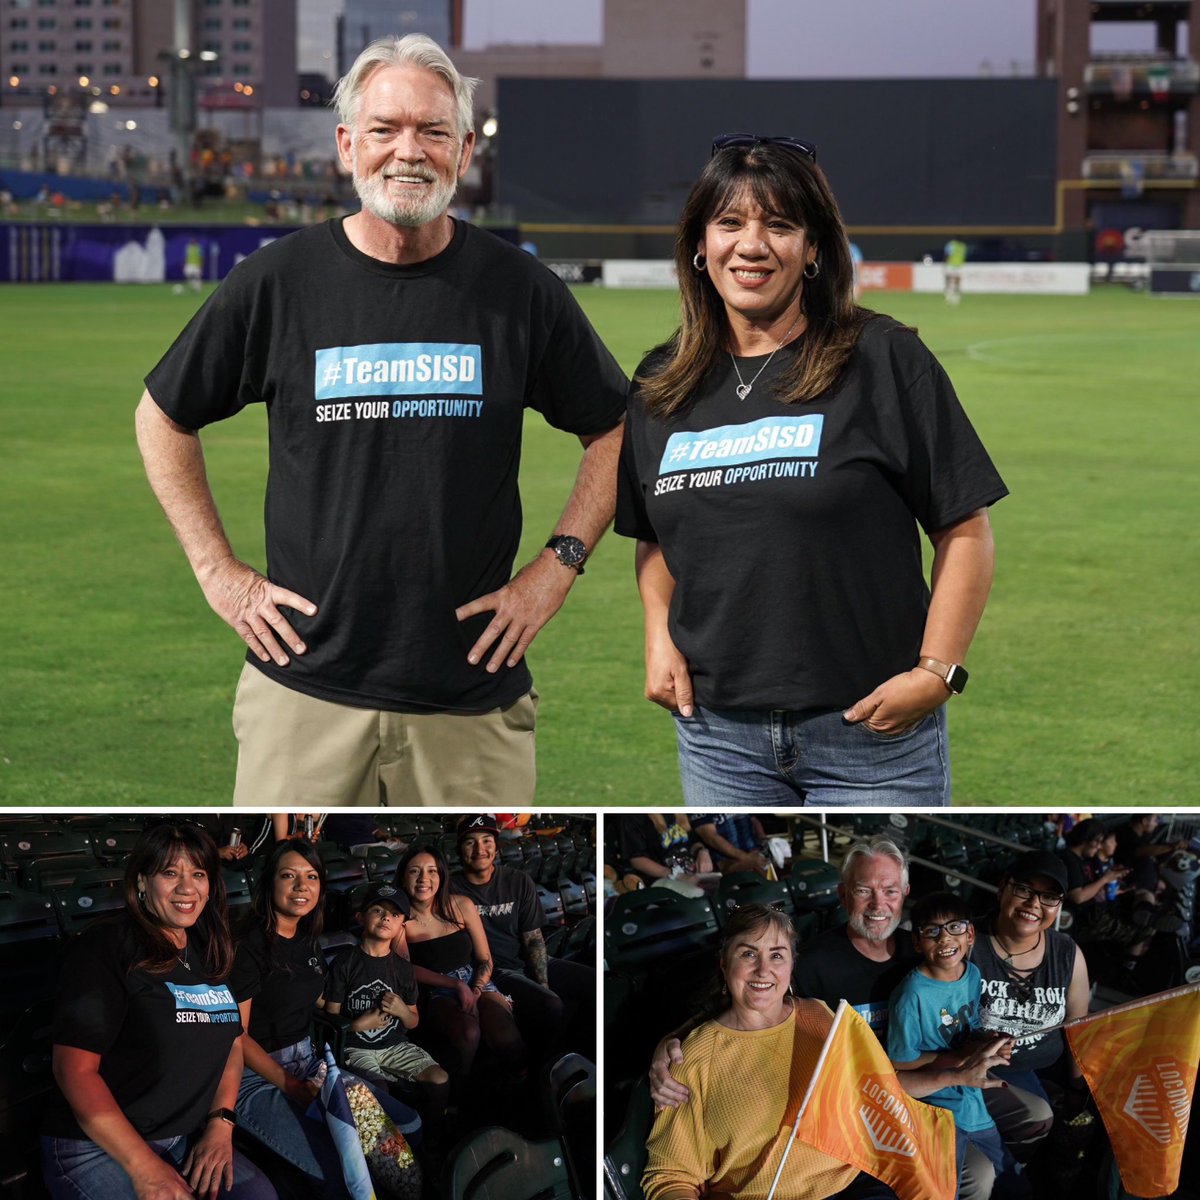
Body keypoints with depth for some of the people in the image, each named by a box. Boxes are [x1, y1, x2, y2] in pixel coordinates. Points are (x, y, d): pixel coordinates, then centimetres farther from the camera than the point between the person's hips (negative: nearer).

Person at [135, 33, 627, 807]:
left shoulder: (520, 289, 2)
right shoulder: (277, 283, 0)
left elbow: (616, 429, 13)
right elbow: (164, 418, 13)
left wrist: (557, 566, 3)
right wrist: (218, 569, 6)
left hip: (473, 698, 1)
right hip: (306, 689, 0)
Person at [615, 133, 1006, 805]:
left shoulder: (885, 360, -6)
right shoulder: (661, 385, 9)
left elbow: (965, 531, -6)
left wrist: (936, 672, -13)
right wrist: (659, 636, 6)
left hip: (870, 731, -4)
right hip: (718, 736, 4)